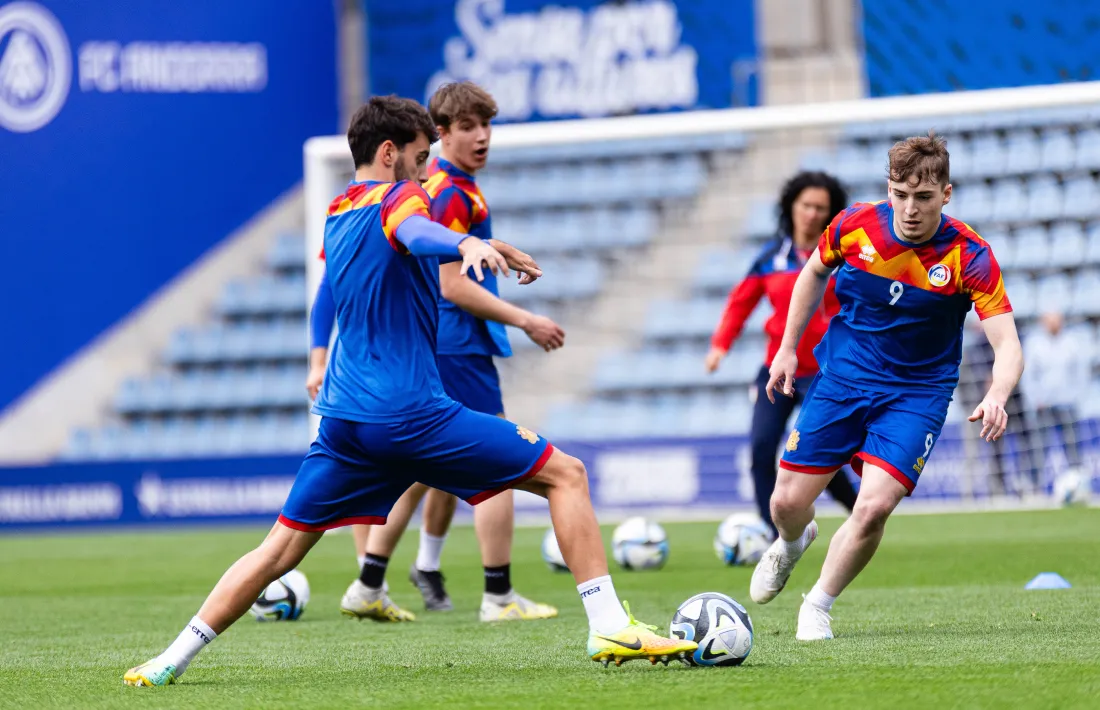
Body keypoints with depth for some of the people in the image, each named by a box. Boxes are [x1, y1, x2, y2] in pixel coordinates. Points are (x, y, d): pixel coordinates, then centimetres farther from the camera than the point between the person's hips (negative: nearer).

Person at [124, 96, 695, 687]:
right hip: (410, 412, -8)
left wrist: (489, 248, 46)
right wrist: (467, 243, -56)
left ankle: (173, 659, 5)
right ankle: (608, 627, -9)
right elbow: (416, 234, -32)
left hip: (343, 417, 8)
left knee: (280, 548, 13)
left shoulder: (336, 216, 20)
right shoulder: (394, 199, -7)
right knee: (565, 476, 0)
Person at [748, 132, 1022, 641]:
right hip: (841, 378, 2)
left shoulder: (969, 256, -20)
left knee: (874, 507, -21)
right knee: (788, 503, 2)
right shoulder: (854, 226, -12)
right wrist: (788, 348, 11)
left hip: (916, 394, -2)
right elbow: (814, 274, 11)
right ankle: (792, 543, 42)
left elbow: (1007, 346, -24)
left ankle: (818, 606, 6)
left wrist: (996, 396, -44)